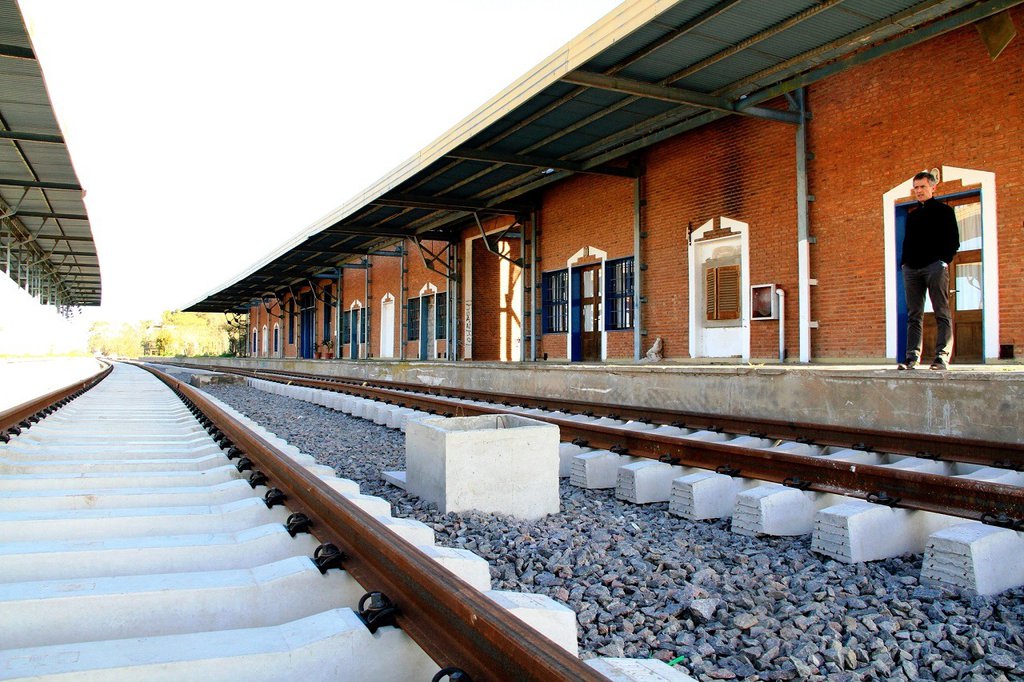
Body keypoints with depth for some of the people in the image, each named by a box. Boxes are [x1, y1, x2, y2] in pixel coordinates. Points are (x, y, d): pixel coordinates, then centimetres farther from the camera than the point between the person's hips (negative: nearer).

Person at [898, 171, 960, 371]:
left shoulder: (943, 210, 8)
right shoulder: (912, 215, 22)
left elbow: (954, 241, 2)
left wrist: (944, 261, -11)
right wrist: (904, 263, 8)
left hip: (935, 266, -5)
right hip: (911, 269, 5)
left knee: (942, 313, -7)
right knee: (913, 315, 1)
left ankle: (942, 356, -10)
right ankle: (912, 357, 1)